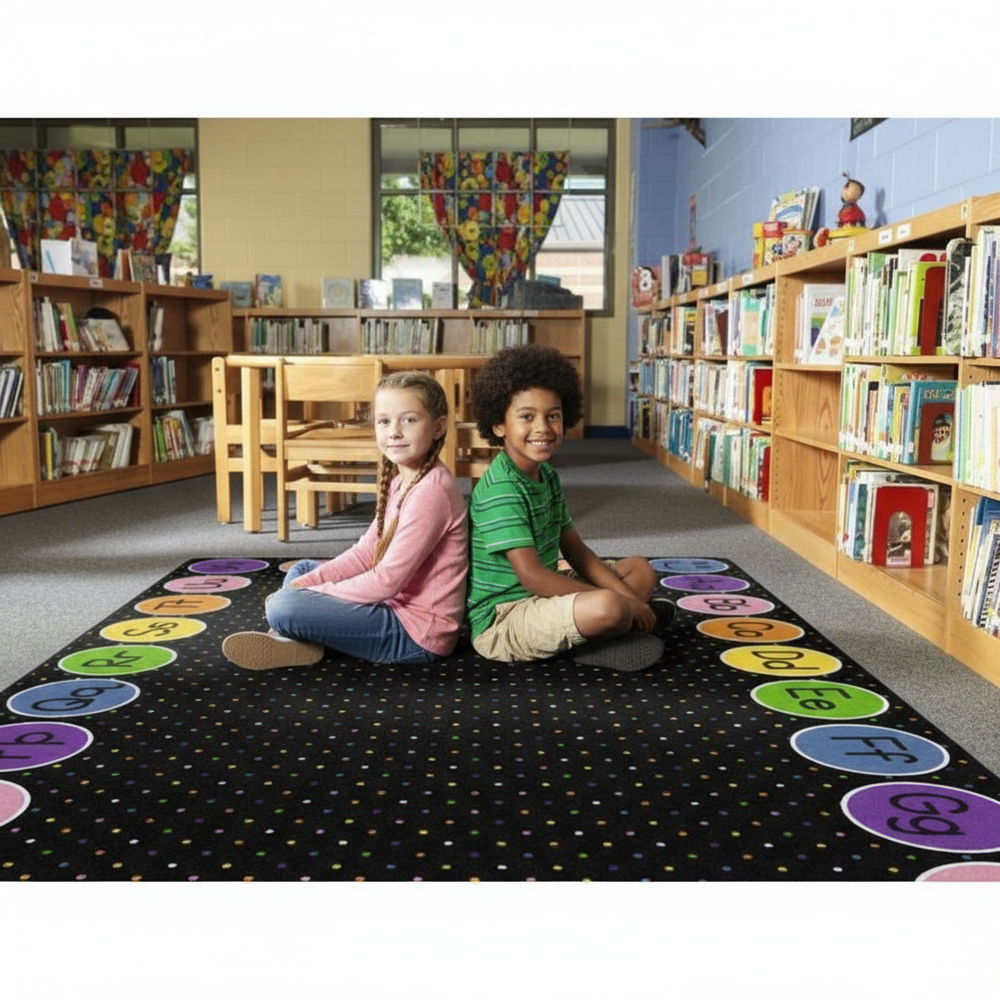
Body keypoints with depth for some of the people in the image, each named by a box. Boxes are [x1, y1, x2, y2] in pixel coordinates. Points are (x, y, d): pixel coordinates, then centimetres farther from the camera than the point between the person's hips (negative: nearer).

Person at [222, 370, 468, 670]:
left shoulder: (431, 491, -22)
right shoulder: (401, 482, 10)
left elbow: (387, 580, -23)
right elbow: (364, 553, 10)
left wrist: (306, 594, -14)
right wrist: (305, 584, -3)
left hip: (416, 634, -11)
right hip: (394, 603, 11)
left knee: (284, 607, -22)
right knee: (302, 570, 21)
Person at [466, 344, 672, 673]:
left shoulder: (547, 476, 7)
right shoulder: (501, 490, -21)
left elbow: (575, 550, 11)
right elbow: (532, 577, -26)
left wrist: (628, 596, -4)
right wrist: (621, 602, -21)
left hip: (541, 596, 10)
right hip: (502, 619, -10)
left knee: (641, 570, 17)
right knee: (606, 608, -35)